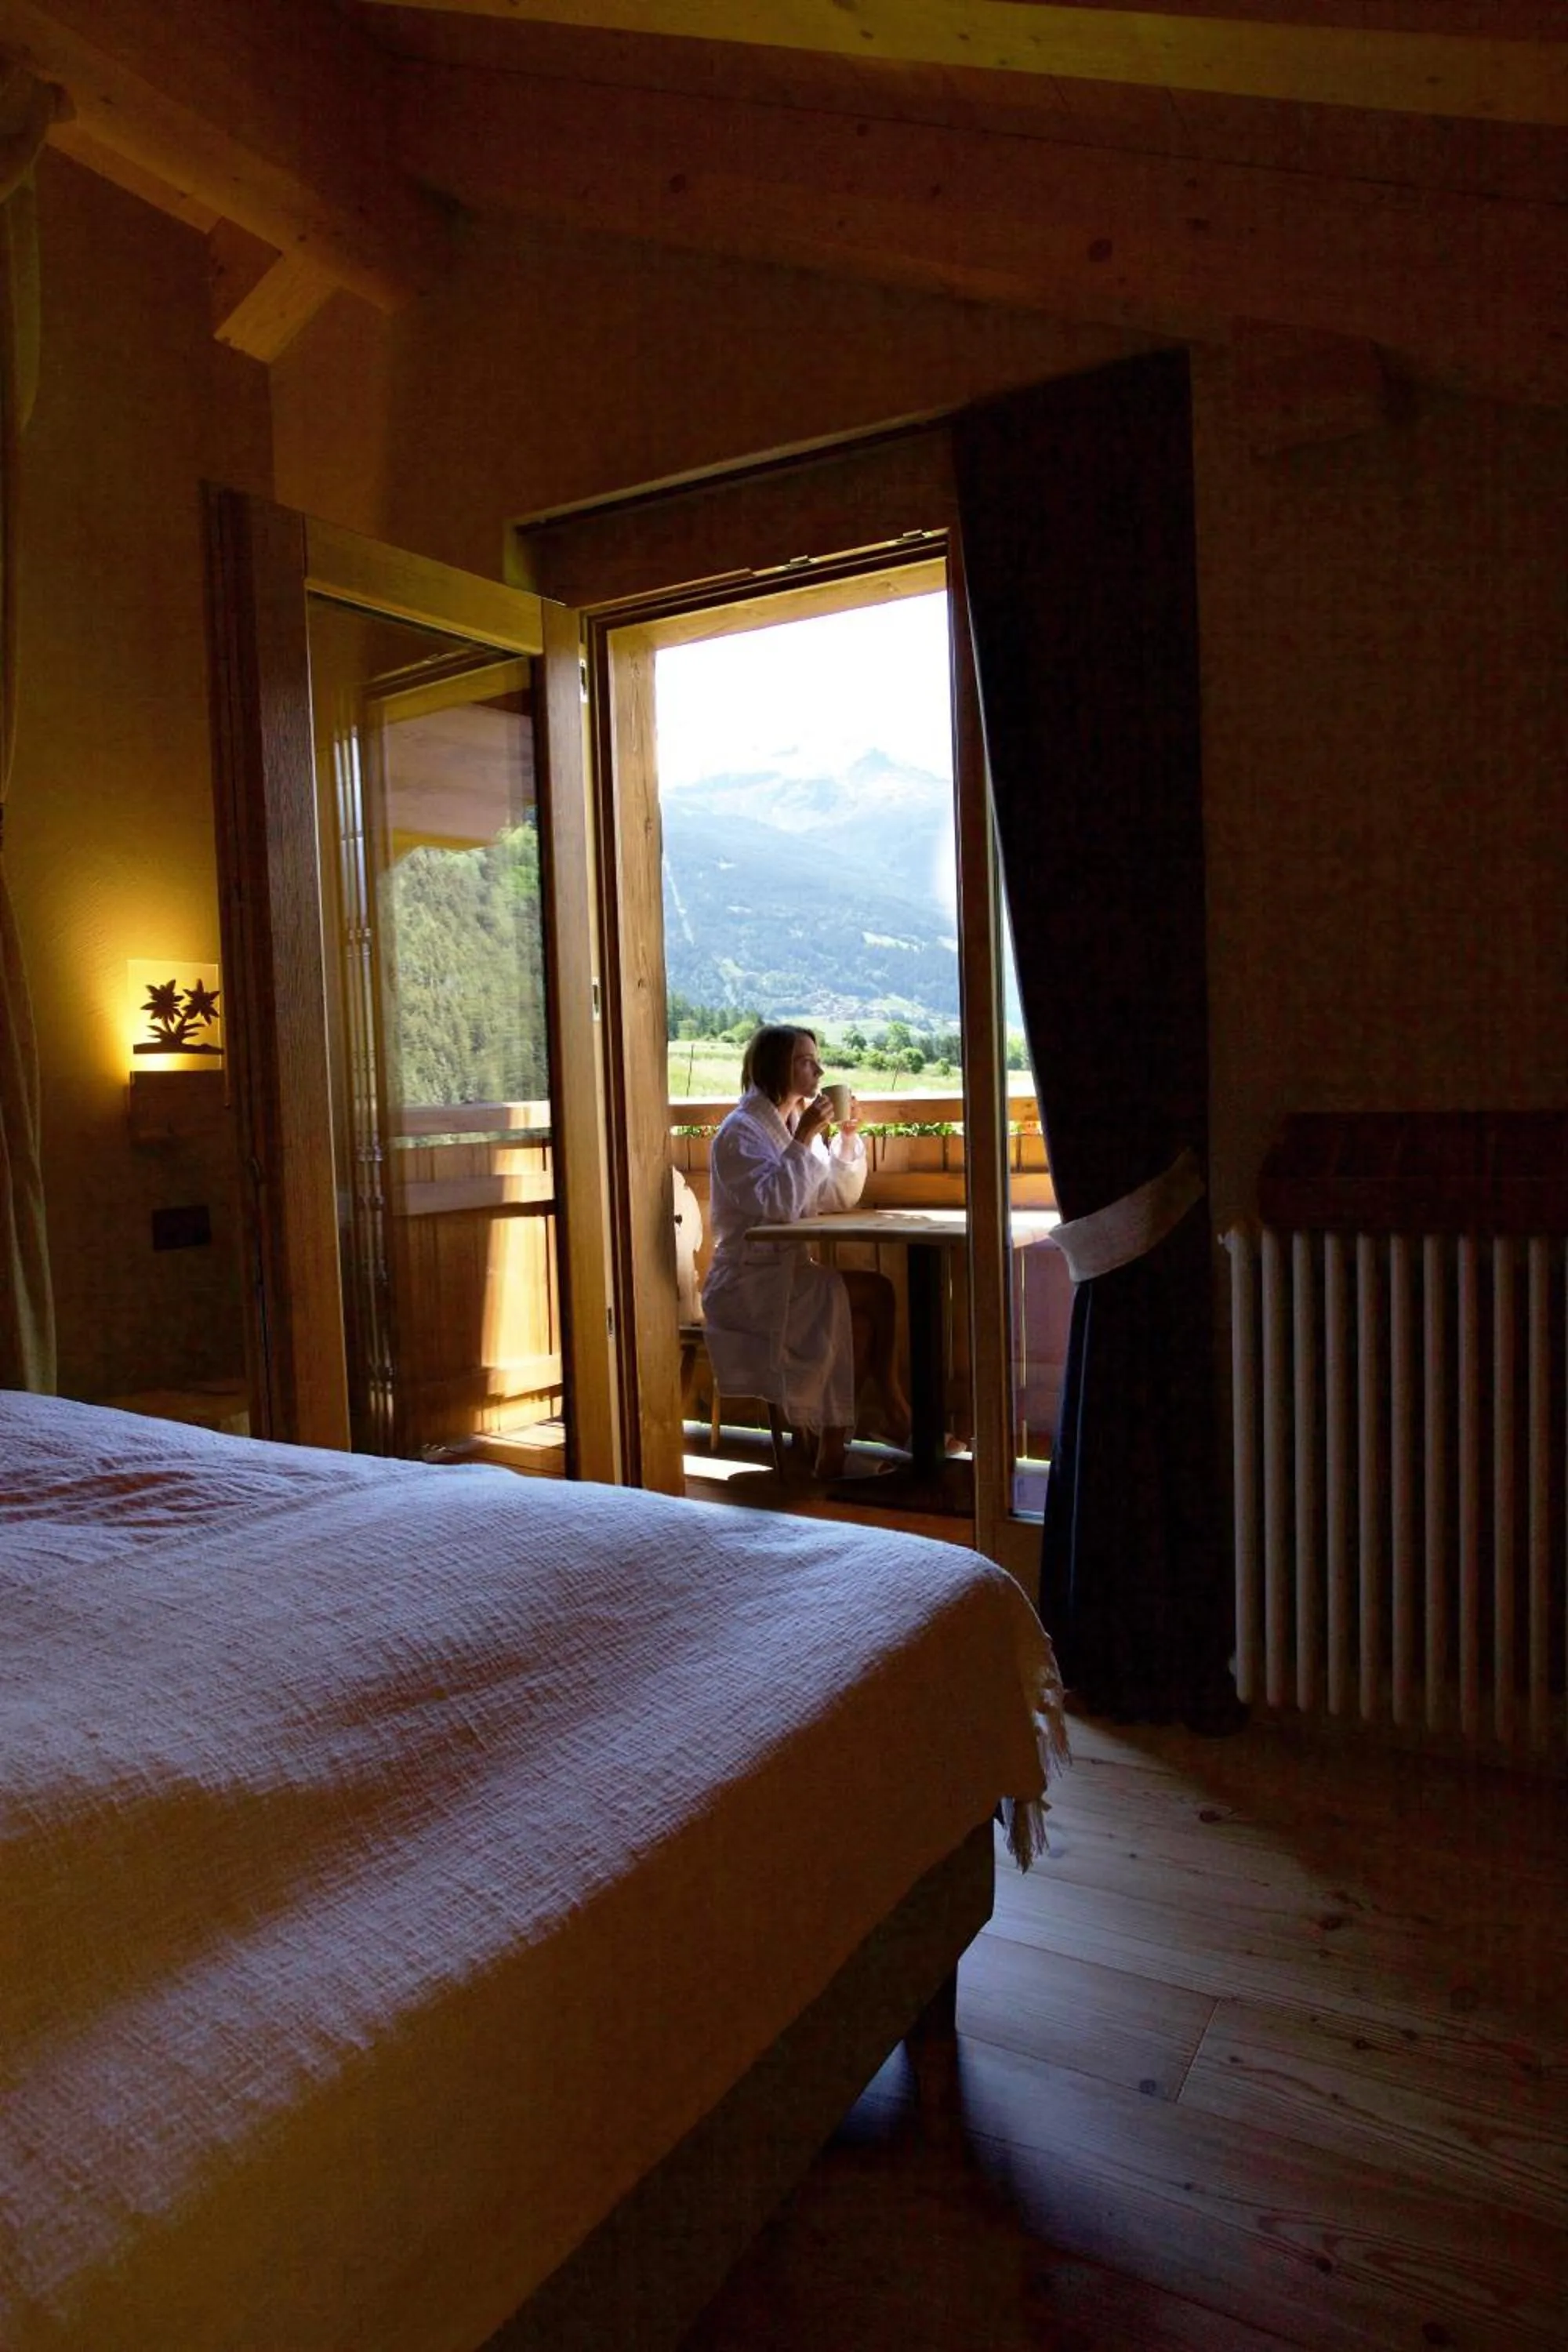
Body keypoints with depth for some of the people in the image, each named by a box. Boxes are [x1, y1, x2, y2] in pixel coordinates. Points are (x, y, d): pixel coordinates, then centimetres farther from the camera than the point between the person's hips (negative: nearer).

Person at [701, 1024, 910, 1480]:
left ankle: (812, 1433, -5)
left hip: (788, 1274, 8)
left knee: (863, 1319, -17)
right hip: (747, 1284, -8)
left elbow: (840, 1198, 13)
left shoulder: (799, 1122, 13)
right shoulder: (741, 1132, -11)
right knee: (875, 1295, -19)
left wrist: (847, 1136, 0)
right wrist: (804, 1139, -21)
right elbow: (776, 1204, -25)